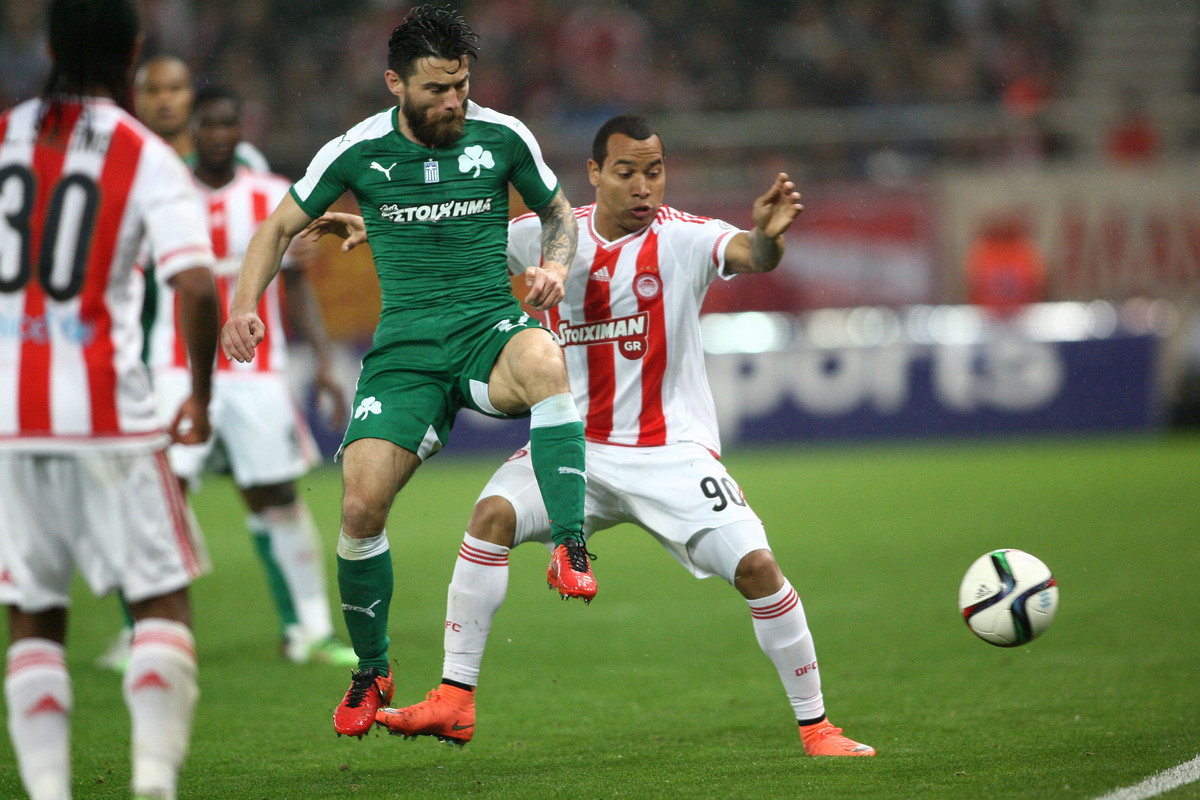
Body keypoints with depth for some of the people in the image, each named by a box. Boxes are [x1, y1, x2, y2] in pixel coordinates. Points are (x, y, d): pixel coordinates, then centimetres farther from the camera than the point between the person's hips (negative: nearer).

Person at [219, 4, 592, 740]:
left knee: (542, 361, -40)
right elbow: (282, 227, 10)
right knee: (361, 507, -11)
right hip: (405, 347, 1)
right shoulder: (358, 152, -1)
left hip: (489, 326, -1)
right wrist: (246, 306, -6)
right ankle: (372, 672, 13)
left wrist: (554, 265, -9)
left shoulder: (503, 137, -2)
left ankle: (570, 552, -39)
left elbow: (560, 213, 14)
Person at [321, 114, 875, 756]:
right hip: (577, 444, 3)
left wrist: (767, 236, -54)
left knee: (756, 566, -15)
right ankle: (453, 703, -14)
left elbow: (751, 256, -32)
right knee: (493, 514, -21)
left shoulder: (684, 238, -12)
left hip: (672, 451, -3)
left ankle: (815, 727, 4)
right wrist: (376, 232, 5)